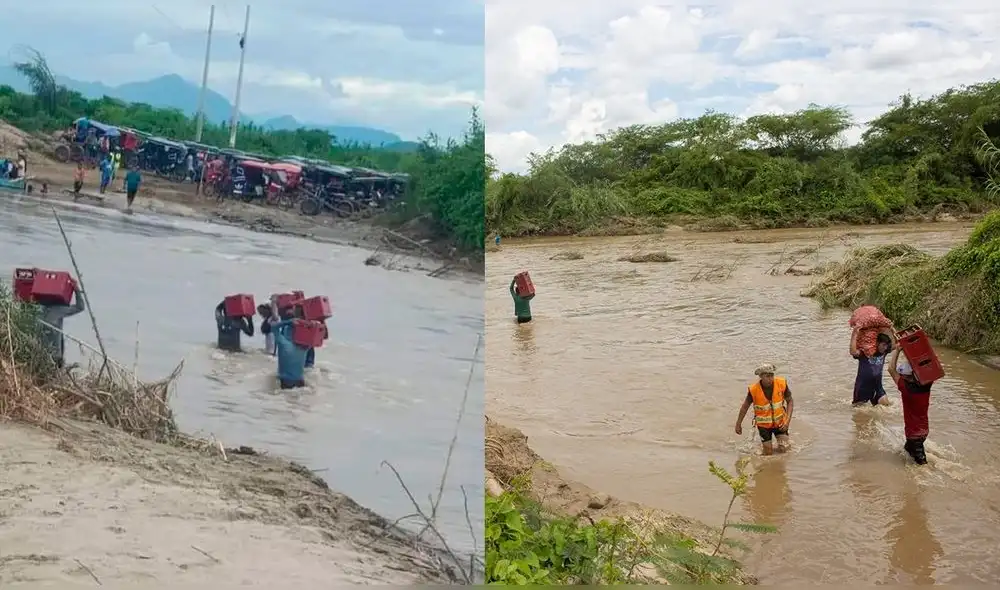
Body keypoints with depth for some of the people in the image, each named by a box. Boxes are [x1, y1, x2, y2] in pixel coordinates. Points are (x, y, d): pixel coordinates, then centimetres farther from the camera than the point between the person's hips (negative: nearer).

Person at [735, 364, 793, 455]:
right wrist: (738, 424, 4)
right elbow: (745, 406, -5)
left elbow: (789, 401, -4)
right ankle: (763, 444, 36)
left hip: (780, 422, 1)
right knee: (768, 453, 3)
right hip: (764, 424, -1)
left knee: (783, 450, -6)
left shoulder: (782, 384, -20)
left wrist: (788, 420, -15)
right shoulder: (753, 390, -22)